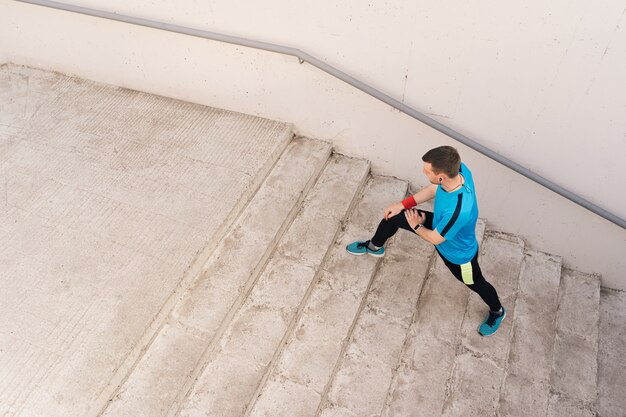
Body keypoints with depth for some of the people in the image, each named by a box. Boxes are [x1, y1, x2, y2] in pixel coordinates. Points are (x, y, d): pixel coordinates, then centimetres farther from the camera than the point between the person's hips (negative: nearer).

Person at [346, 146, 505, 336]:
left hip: (458, 254, -6)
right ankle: (375, 247, 48)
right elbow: (434, 189, -5)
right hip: (439, 225, 7)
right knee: (393, 216, 13)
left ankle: (497, 312, 58)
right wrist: (403, 204, -3)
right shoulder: (458, 169, -29)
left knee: (476, 283, 23)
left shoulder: (458, 211, -49)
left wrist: (416, 227, -8)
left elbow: (435, 239, -27)